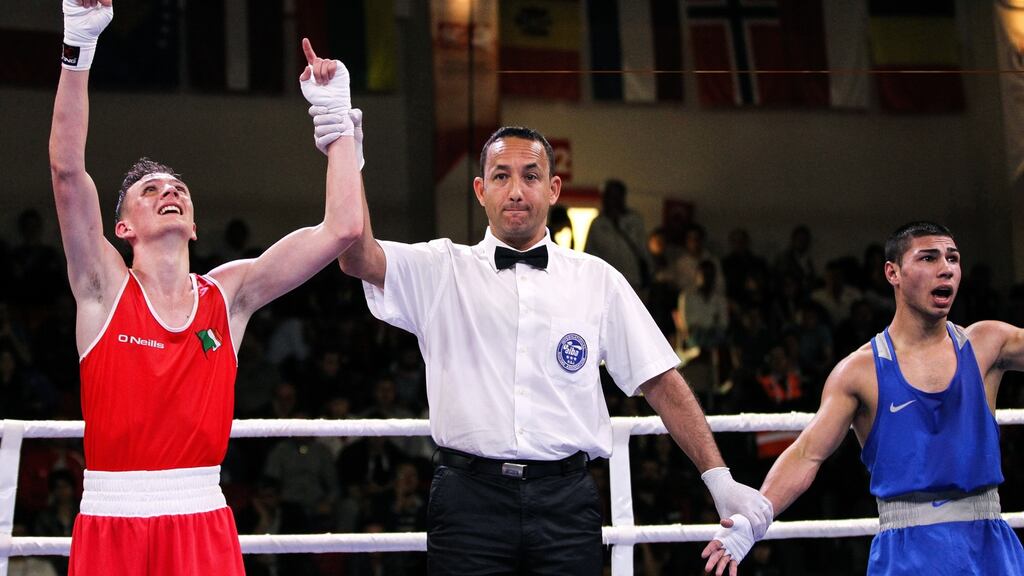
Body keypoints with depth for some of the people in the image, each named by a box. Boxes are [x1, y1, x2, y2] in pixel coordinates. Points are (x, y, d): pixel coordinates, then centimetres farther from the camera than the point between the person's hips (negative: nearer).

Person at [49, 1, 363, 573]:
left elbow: (343, 228, 1)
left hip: (203, 521, 2)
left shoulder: (228, 293, 7)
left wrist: (335, 114, 2)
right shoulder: (104, 285, 2)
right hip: (112, 521, -2)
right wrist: (79, 48, -17)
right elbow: (67, 169, -11)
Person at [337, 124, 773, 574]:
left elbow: (662, 384, 11)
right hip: (470, 498, -1)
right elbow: (359, 257, -8)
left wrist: (718, 478, 4)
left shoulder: (598, 280, 12)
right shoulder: (442, 270, 9)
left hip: (566, 502, 1)